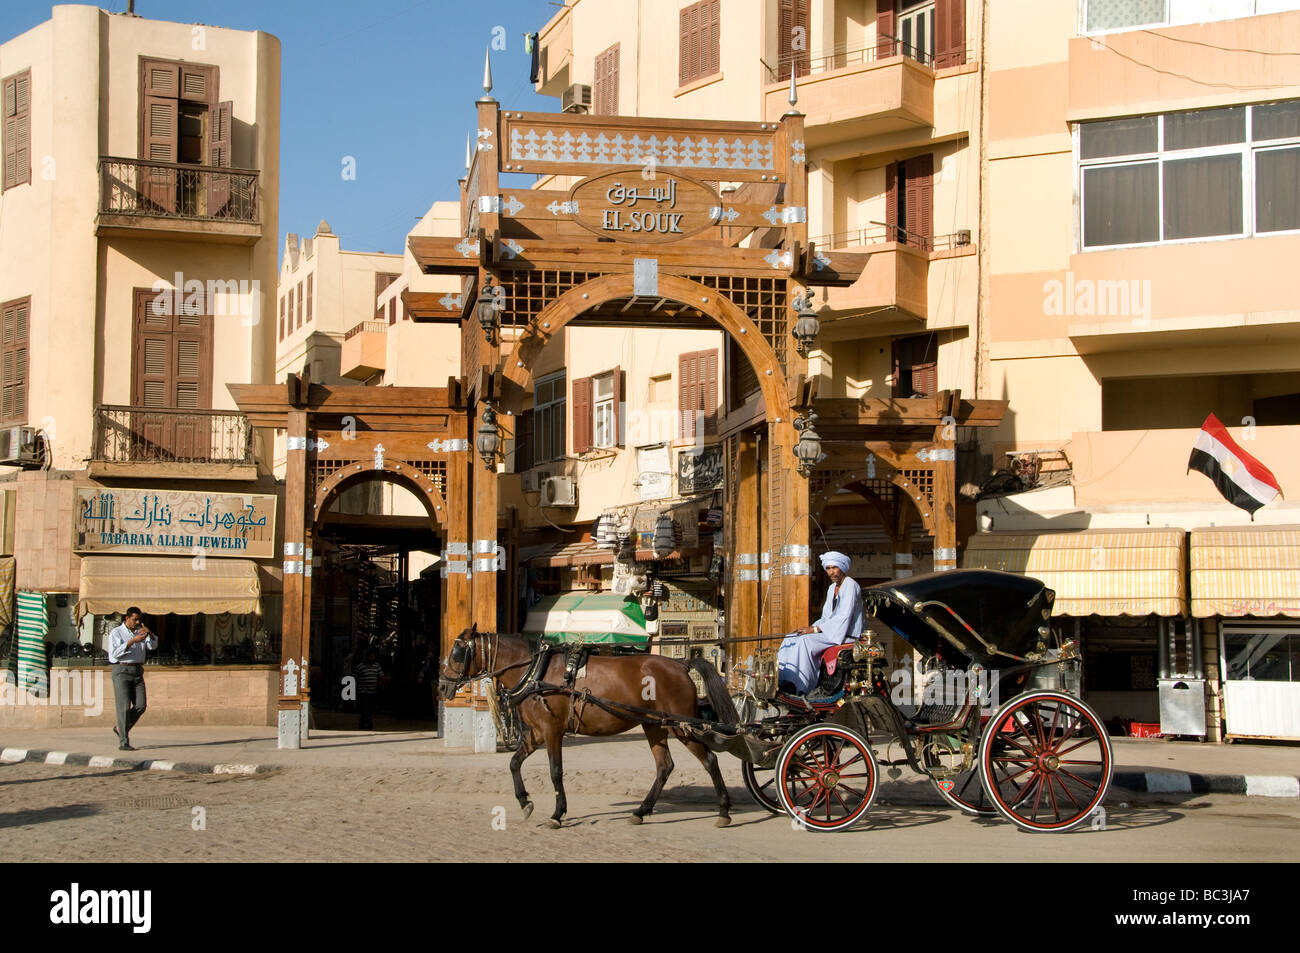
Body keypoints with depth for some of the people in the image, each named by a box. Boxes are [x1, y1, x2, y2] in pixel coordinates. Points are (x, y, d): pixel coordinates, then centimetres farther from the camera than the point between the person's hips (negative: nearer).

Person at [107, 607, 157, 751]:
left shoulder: (140, 631, 15)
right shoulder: (116, 633, 0)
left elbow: (153, 645, 1)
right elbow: (115, 653, -14)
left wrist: (149, 633, -18)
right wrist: (132, 641, -22)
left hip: (137, 672, 5)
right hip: (121, 670, -5)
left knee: (140, 706, -3)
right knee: (124, 706, -9)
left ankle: (120, 728, 19)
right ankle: (124, 742, -8)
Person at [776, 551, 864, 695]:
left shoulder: (850, 586, -12)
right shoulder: (832, 588, 16)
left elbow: (844, 618, -20)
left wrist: (815, 629, -20)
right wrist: (810, 627, -2)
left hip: (847, 634, -9)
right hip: (831, 631, 9)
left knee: (805, 640, -28)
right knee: (791, 638, -5)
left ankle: (800, 687, -29)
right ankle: (779, 679, -14)